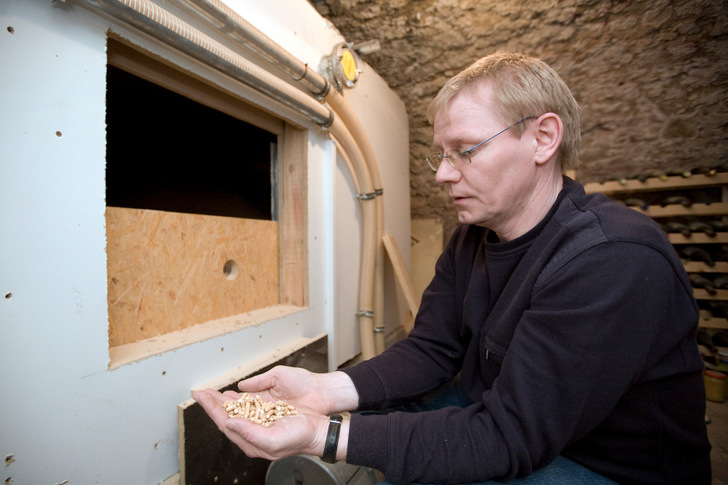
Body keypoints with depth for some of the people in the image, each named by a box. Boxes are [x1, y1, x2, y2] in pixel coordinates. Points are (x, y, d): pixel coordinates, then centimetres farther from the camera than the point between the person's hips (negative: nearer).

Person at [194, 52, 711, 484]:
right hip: (495, 418, 6)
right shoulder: (473, 235, -4)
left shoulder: (615, 261, -29)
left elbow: (508, 437, -30)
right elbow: (431, 350, -8)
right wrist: (328, 389, -23)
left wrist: (324, 436, -35)